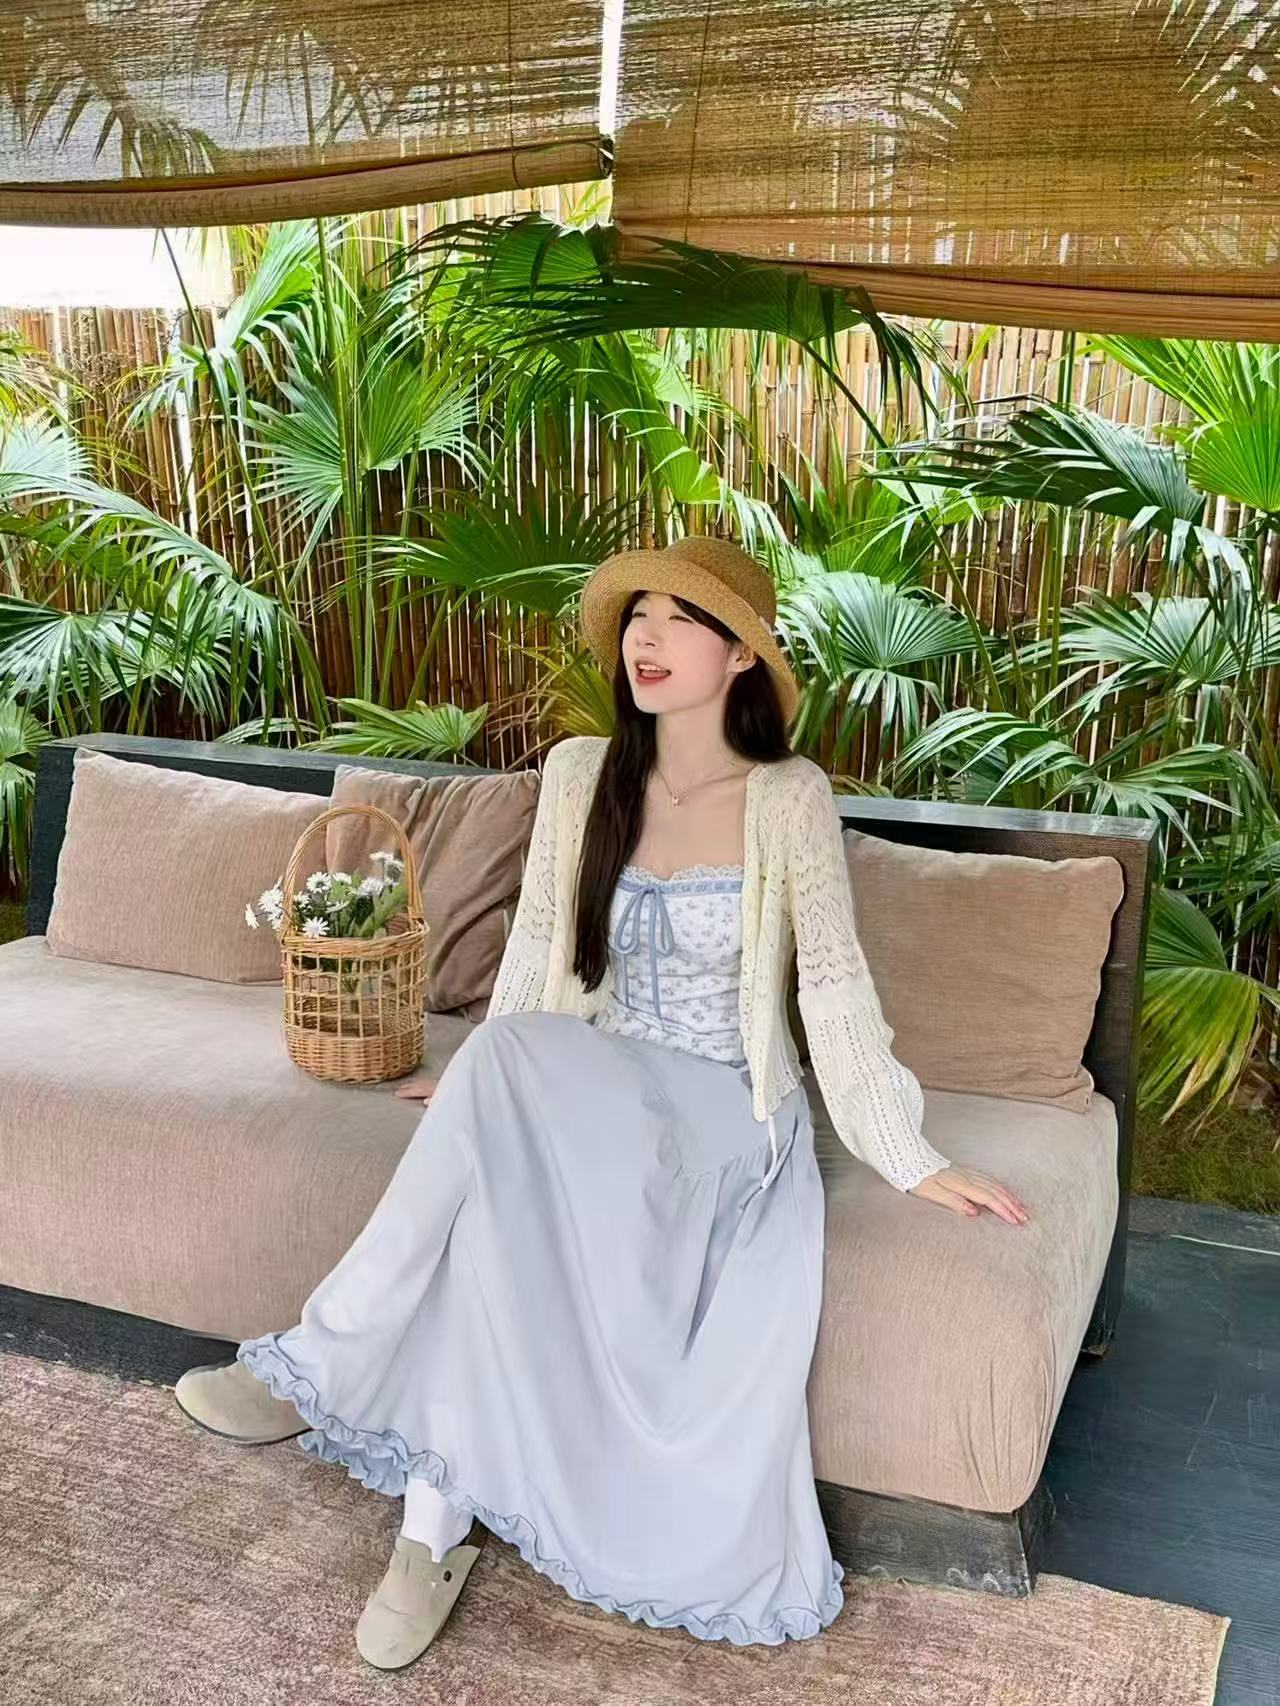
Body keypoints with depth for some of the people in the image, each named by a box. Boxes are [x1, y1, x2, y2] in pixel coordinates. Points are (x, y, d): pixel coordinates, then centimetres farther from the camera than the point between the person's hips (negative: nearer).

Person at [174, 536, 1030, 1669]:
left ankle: (329, 1373, -22)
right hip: (596, 1097, 4)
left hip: (729, 1114, -3)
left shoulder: (790, 798, -7)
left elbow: (834, 985, -7)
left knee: (509, 1064, -33)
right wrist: (487, 1087, 16)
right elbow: (537, 946, 12)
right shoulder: (582, 773, 2)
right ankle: (436, 1527, -20)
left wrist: (907, 1158, -8)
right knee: (490, 1196, -32)